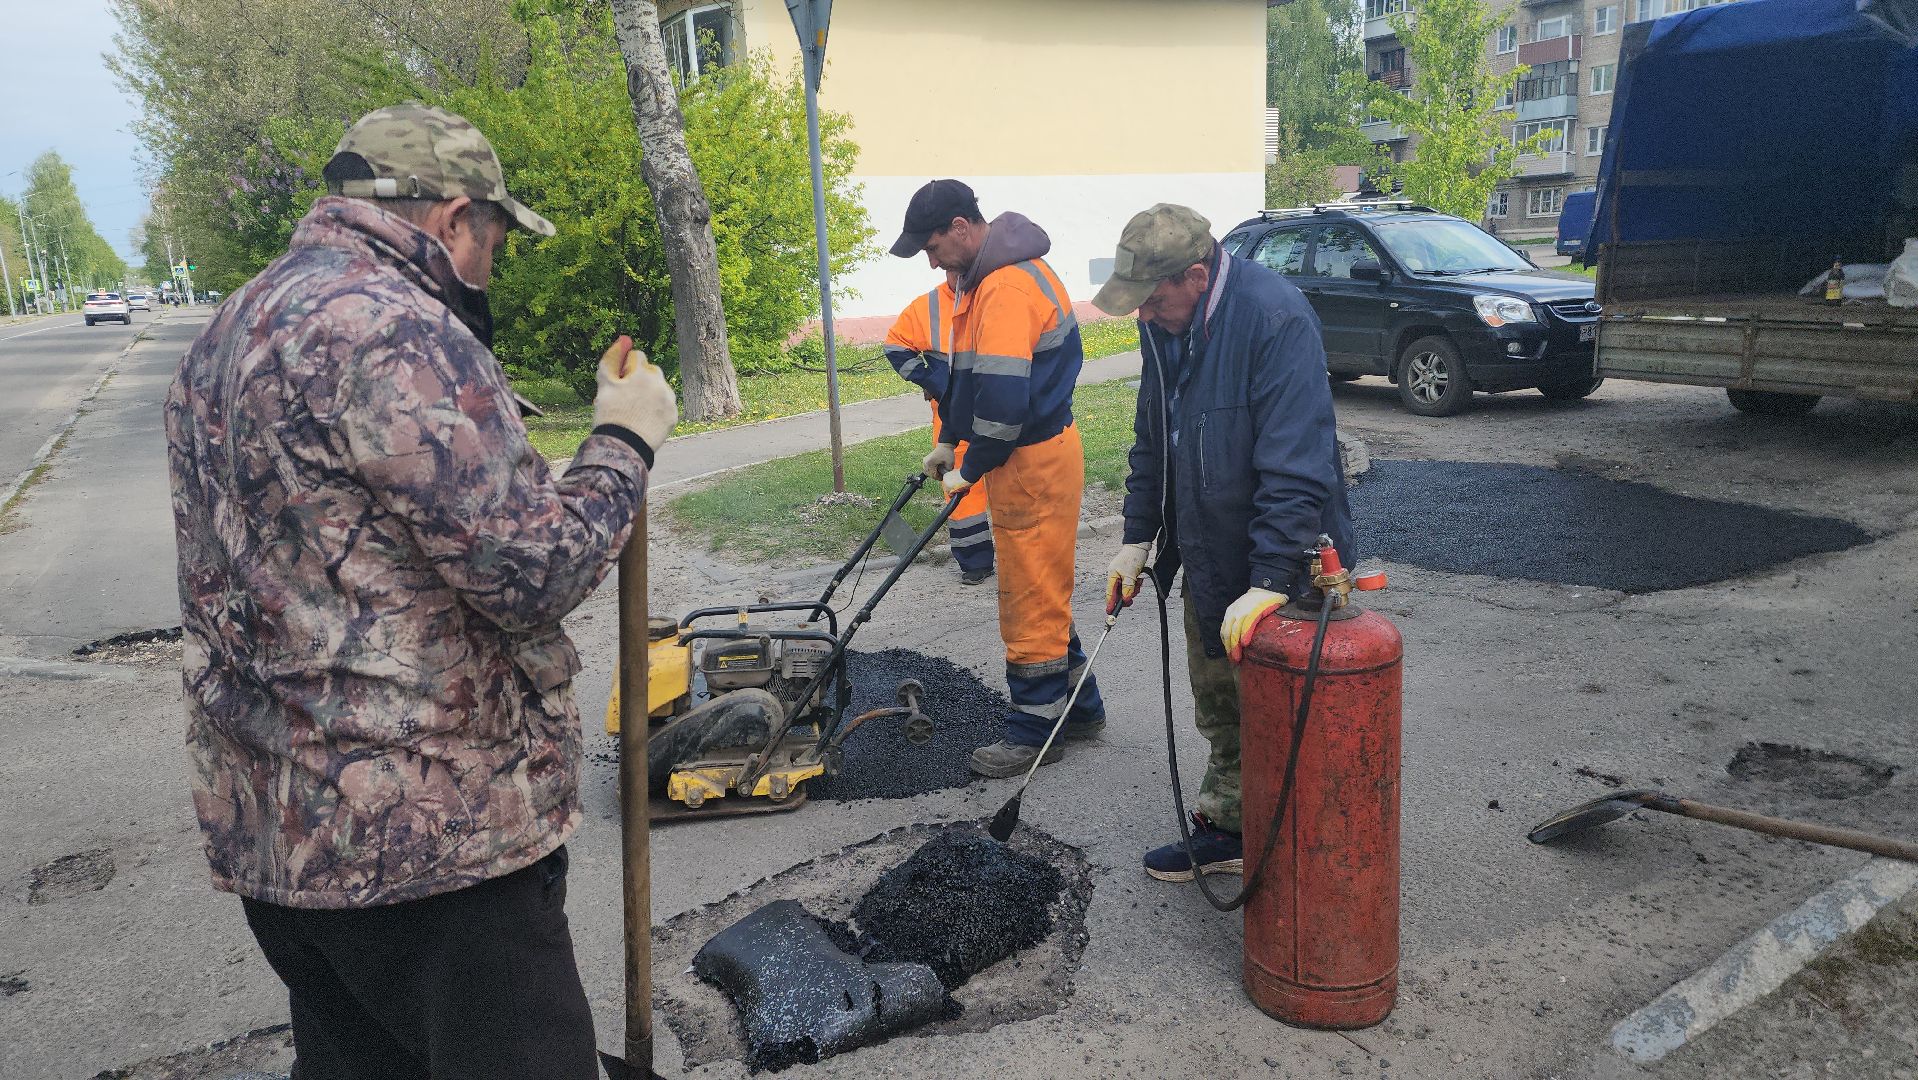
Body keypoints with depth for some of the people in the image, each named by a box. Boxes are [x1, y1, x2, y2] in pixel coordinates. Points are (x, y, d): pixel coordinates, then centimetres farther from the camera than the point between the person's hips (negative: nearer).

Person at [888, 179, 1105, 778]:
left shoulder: (1007, 287, -22)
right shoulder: (984, 277, 12)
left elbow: (1002, 398, -27)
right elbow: (968, 374, 21)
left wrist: (969, 470, -15)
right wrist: (948, 442, 15)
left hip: (1035, 461, -11)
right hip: (1031, 457, 11)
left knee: (1032, 598, 0)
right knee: (1042, 592, 18)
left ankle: (1035, 731, 13)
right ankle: (1080, 707, 31)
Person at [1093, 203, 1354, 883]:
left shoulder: (1275, 318, -26)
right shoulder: (1164, 324, 1)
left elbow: (1297, 466, -31)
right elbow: (1152, 440, 13)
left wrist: (1270, 581, -33)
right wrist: (1137, 538, 10)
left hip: (1274, 570, -8)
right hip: (1207, 559, 8)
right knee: (1218, 707, 20)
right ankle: (1225, 829, 37)